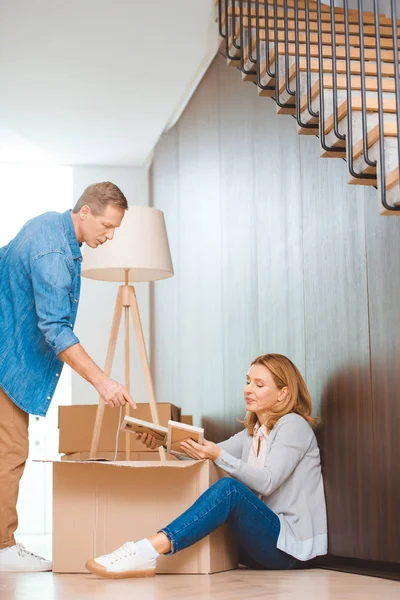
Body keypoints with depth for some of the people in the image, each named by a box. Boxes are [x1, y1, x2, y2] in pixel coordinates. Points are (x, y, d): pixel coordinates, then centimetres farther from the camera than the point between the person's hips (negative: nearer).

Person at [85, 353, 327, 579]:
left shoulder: (294, 425, -4)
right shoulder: (253, 433, 20)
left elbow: (267, 482, -18)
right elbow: (208, 454, 5)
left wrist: (219, 456, -31)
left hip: (289, 543, -8)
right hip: (263, 538, 8)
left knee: (229, 489, -33)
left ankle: (149, 551, -47)